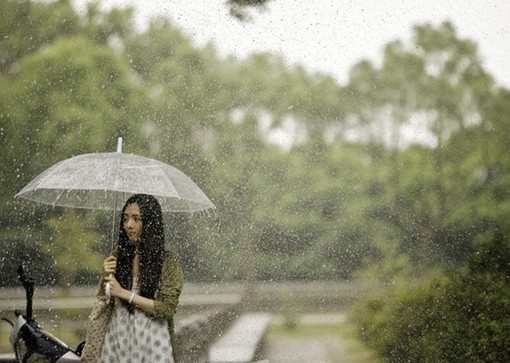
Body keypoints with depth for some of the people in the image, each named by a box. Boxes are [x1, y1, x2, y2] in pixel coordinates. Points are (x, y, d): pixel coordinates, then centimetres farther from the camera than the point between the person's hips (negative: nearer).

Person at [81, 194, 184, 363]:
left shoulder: (168, 263, -7)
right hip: (117, 339, 3)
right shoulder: (117, 256, 3)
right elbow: (102, 299, 10)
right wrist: (105, 277, -9)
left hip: (150, 343, -3)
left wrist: (125, 294, -15)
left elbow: (167, 308, -13)